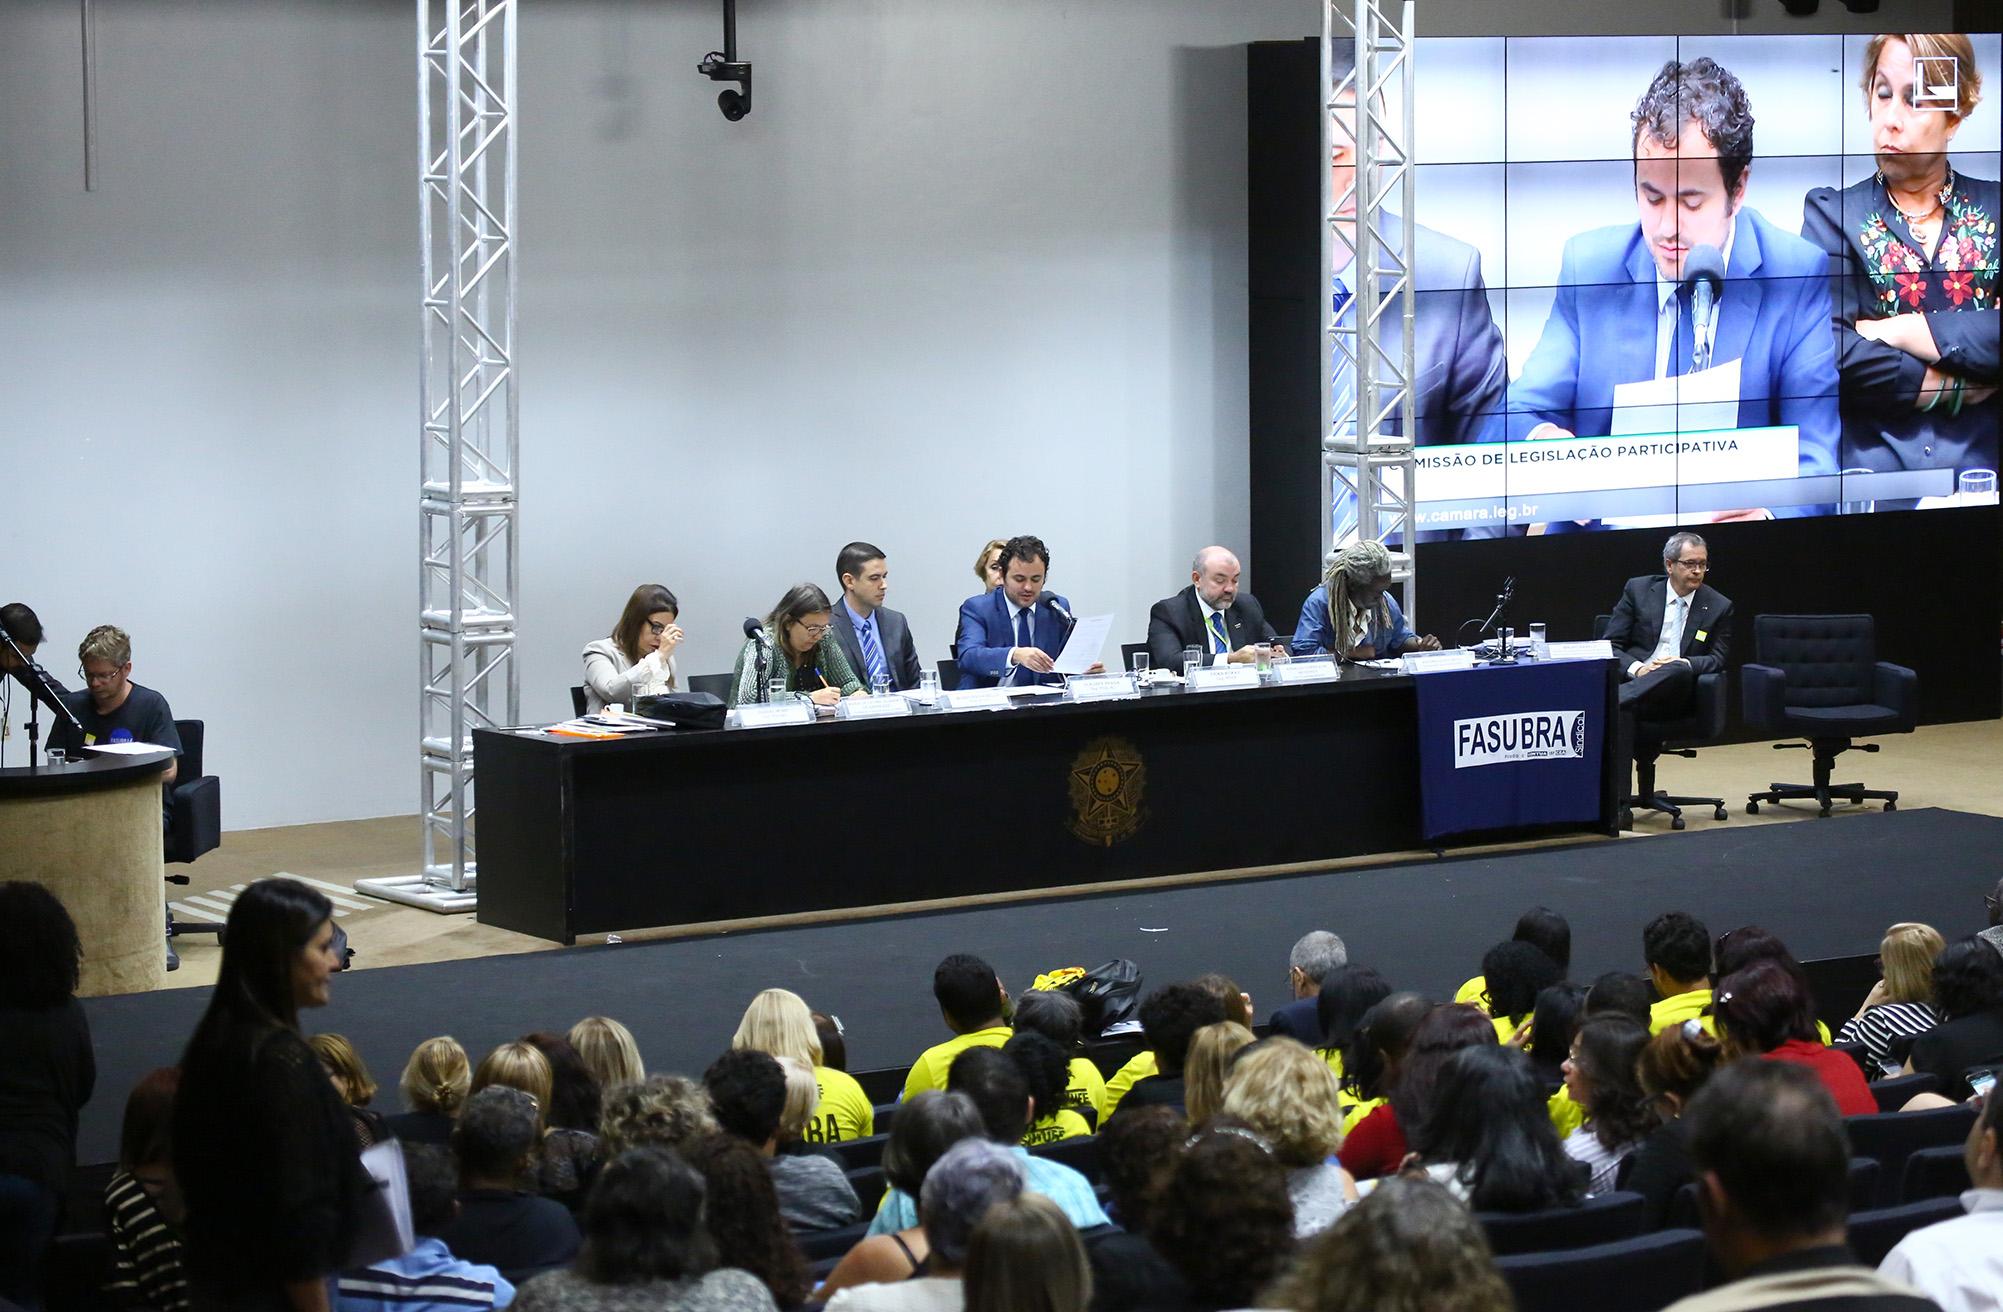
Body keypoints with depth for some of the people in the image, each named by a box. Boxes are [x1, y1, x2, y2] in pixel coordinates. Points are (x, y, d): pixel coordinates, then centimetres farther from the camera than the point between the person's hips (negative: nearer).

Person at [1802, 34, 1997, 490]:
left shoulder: (1993, 209, 13)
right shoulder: (1831, 214, 10)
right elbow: (1830, 349, -7)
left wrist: (1904, 331, -7)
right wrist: (1954, 388, -6)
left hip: (1983, 465, 1)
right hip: (1871, 465, 0)